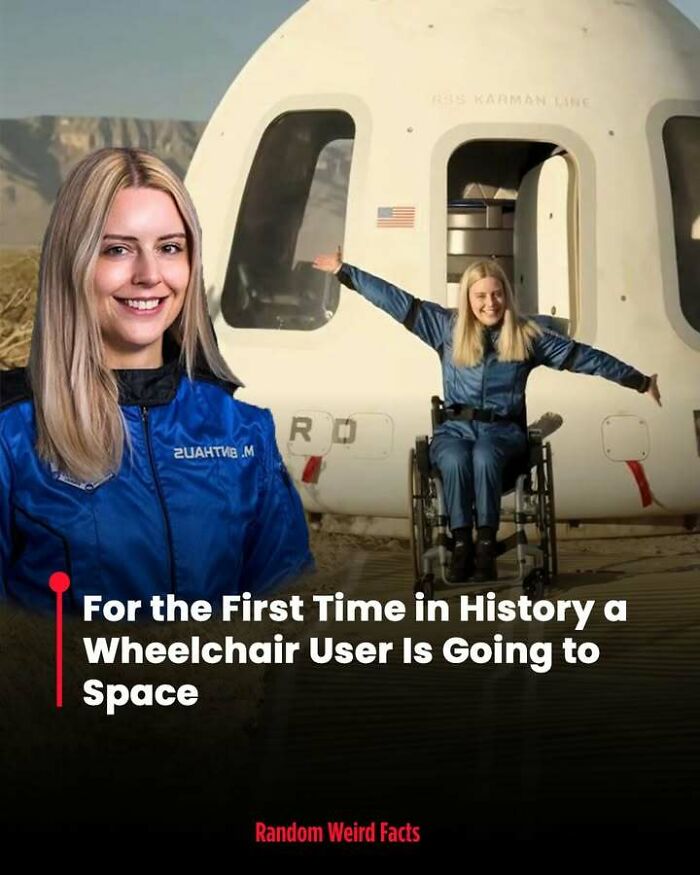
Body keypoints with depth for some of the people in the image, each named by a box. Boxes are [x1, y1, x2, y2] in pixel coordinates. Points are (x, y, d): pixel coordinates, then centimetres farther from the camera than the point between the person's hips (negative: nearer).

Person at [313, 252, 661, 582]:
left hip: (503, 429, -1)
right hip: (455, 428, 1)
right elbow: (398, 302, 7)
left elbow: (583, 356, 8)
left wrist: (641, 382, 9)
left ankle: (486, 546, -31)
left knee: (484, 457, -36)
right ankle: (462, 545, -26)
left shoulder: (528, 335, 6)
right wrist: (344, 271, 5)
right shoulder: (447, 327, 8)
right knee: (455, 460, -34)